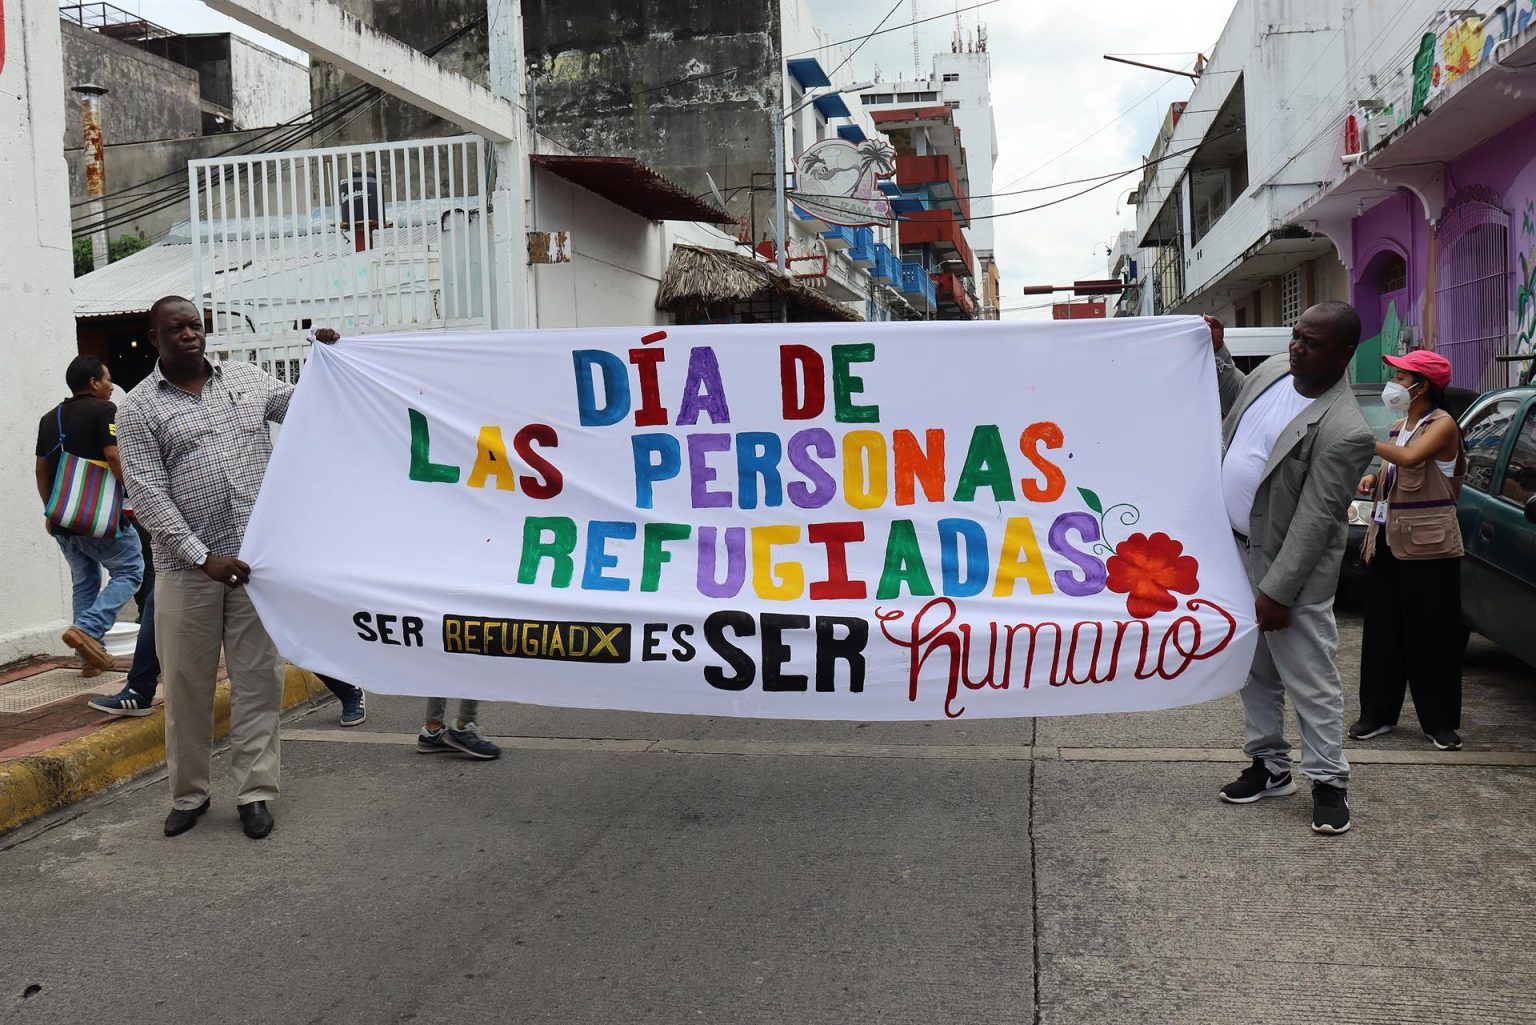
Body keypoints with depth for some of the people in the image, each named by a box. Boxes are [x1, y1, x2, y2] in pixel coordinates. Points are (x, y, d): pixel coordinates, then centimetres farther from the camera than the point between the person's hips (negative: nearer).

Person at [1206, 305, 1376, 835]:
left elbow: (1314, 520, -23)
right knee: (1255, 672, 17)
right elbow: (1239, 399, 26)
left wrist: (1277, 592, -22)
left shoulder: (1344, 431, -24)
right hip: (1238, 551, 8)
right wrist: (1216, 354, 13)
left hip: (1289, 569, -8)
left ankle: (1329, 782, 13)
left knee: (1310, 680, 0)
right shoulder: (1274, 369, 1)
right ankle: (1270, 766, 30)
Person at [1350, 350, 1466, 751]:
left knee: (1431, 635, -1)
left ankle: (1441, 722, 10)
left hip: (1426, 546, -7)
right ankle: (1377, 713, 18)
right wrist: (1374, 480, 3)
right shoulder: (1399, 427, 14)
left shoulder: (1442, 424, -9)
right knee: (1382, 631, 9)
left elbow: (1410, 459, -28)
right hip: (1387, 541, 7)